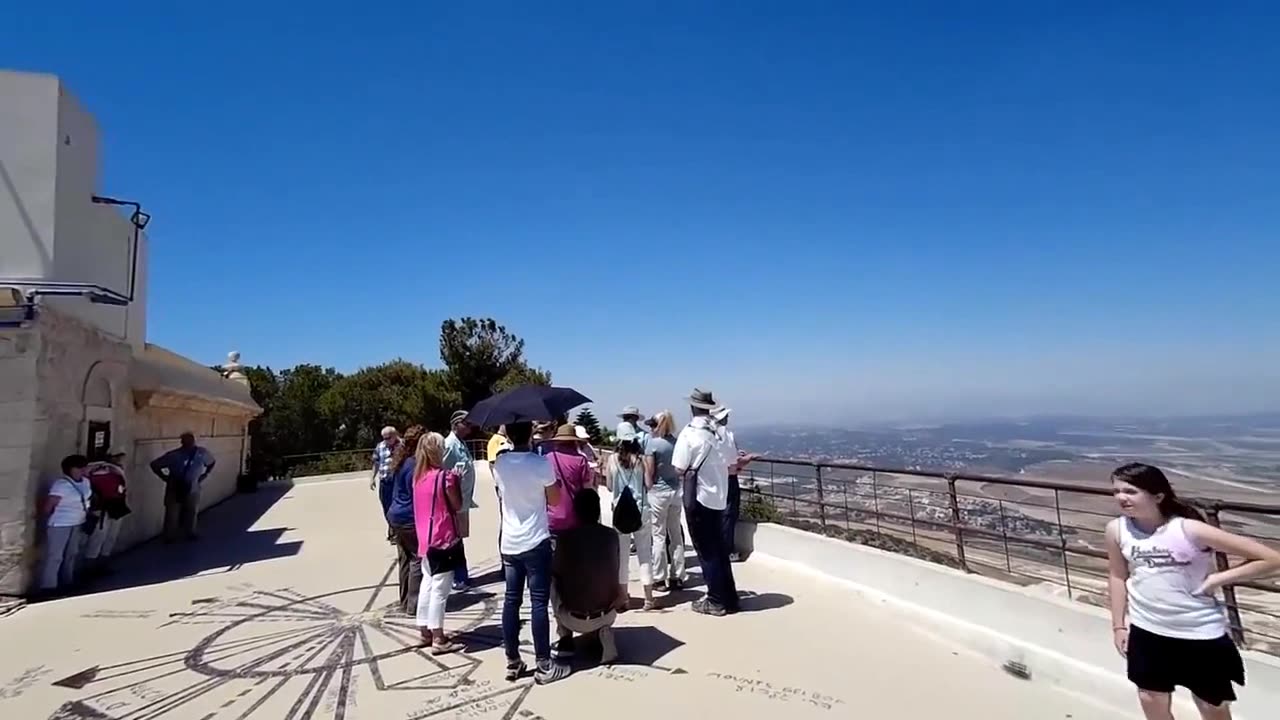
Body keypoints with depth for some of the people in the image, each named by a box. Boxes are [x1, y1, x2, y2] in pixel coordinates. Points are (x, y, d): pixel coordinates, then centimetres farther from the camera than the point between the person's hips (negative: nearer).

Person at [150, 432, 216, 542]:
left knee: (191, 513, 14)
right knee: (172, 514, 5)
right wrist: (165, 478, -9)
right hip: (175, 490, -3)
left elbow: (212, 462, 11)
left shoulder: (202, 453, -11)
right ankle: (170, 537, 22)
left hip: (192, 490, 3)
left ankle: (190, 533, 33)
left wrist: (204, 475, 3)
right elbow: (154, 465, -9)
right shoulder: (173, 455, -20)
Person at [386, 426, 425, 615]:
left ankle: (405, 602, 24)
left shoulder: (400, 462, 11)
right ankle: (414, 605, 1)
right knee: (418, 559, -2)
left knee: (405, 560, 16)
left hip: (396, 516, 10)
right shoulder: (414, 465, -18)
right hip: (411, 518, -10)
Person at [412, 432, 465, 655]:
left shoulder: (418, 476, 6)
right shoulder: (445, 476, -16)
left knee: (428, 585, 17)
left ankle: (425, 631, 27)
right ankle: (438, 639, 3)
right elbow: (457, 506, -9)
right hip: (444, 539, -8)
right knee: (440, 589, -2)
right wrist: (457, 480, -1)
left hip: (426, 539, 8)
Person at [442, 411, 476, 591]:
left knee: (459, 539, 17)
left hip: (464, 500, 9)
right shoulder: (449, 445, -16)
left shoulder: (462, 444, 12)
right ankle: (459, 578, 10)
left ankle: (461, 576, 27)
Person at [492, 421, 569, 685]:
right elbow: (555, 500, -5)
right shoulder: (541, 463, -16)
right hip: (536, 542, -5)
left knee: (511, 601, 12)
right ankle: (544, 665, 8)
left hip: (509, 543, 5)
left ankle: (512, 663, 21)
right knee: (539, 603, 1)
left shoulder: (500, 463, 0)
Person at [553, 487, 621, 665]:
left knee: (557, 582, 22)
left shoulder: (565, 537, -14)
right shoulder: (612, 535, -4)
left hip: (576, 620, -2)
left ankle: (565, 638, 18)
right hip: (608, 614, 2)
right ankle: (604, 631, 9)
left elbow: (555, 572, 3)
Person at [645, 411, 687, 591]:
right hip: (676, 491, 5)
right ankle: (677, 577, 17)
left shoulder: (652, 443, -10)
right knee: (676, 534, 11)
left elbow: (649, 472, -9)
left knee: (659, 536, 2)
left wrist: (649, 489, 2)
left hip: (658, 492, -5)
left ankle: (660, 579, 7)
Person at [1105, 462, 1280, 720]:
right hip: (1146, 631, 3)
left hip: (1200, 633, -3)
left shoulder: (1190, 530, -22)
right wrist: (1119, 625, 6)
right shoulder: (1116, 530, -11)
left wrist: (1217, 579, -16)